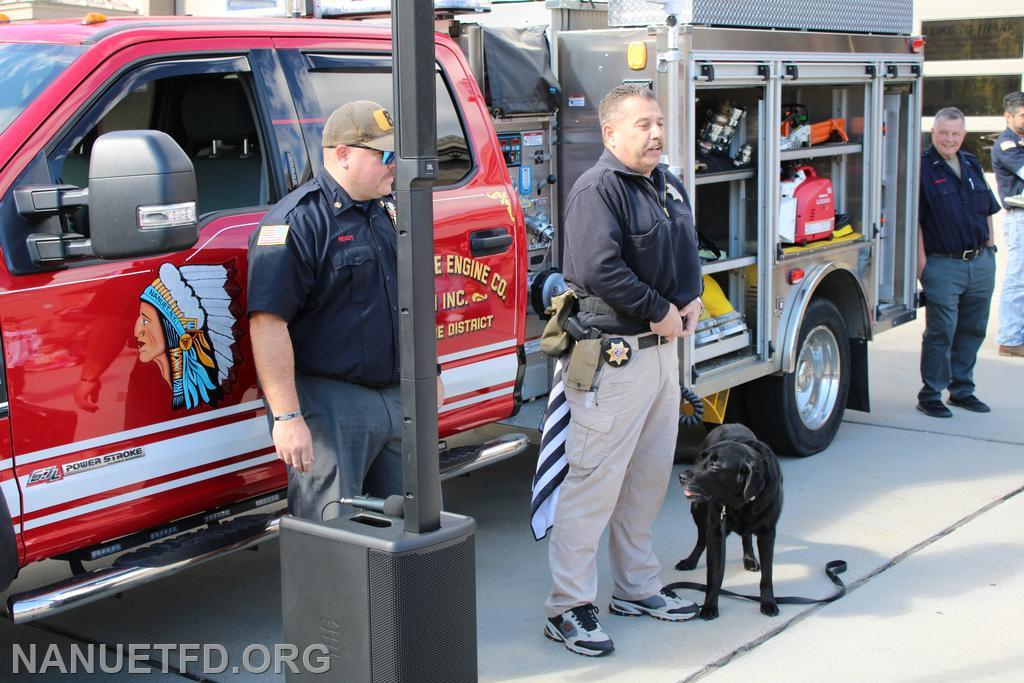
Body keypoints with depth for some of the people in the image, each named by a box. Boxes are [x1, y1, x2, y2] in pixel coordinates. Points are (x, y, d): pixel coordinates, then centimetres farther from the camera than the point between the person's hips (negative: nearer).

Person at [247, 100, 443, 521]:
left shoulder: (389, 212, 13)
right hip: (328, 405, -8)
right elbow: (268, 322, -22)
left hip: (397, 397, 8)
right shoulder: (297, 221, -15)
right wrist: (286, 417, -26)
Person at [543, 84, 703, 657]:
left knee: (650, 476, 17)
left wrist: (692, 301, 3)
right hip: (614, 356, -9)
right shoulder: (598, 189, -15)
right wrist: (660, 311, -18)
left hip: (663, 351, 9)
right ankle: (568, 607, 2)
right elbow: (597, 270, -26)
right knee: (596, 480, -6)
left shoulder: (669, 186, 14)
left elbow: (689, 252, 23)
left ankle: (638, 587, 31)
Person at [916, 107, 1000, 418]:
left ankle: (962, 389, 25)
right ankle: (931, 395, 6)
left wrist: (989, 249, 14)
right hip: (943, 266, -6)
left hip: (981, 262, 6)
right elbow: (914, 221, -11)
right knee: (941, 331, -3)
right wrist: (921, 263, -15)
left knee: (973, 329, 13)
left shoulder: (972, 165, 12)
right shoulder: (922, 168, -8)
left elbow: (988, 211, 19)